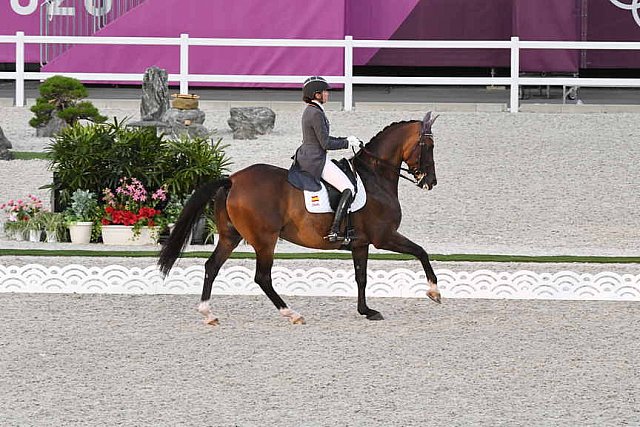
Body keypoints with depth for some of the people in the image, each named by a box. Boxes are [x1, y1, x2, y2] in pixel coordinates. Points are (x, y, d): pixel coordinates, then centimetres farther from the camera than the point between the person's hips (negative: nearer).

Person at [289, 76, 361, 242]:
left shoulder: (309, 111, 13)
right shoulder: (316, 114, -18)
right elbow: (326, 143, -19)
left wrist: (346, 140, 14)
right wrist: (347, 143, -6)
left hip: (304, 158, 10)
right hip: (317, 161, -10)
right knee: (348, 189, -11)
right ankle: (334, 231, -19)